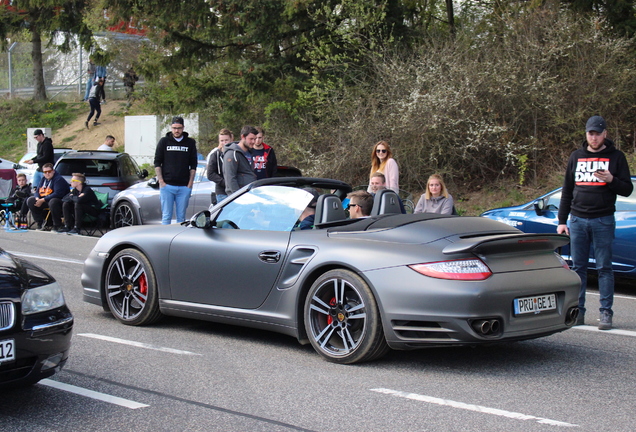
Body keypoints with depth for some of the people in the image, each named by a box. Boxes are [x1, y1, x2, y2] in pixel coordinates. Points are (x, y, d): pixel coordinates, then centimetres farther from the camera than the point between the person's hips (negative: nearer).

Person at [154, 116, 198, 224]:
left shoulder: (190, 143, 8)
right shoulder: (164, 141, 6)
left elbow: (193, 165, 9)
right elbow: (157, 163, 6)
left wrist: (190, 183, 0)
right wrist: (161, 181, -4)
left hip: (184, 187, 1)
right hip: (167, 186, -1)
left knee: (181, 217, 5)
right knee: (166, 216, -1)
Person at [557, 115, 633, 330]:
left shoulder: (615, 156, 3)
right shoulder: (576, 157, 12)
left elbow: (627, 189, 1)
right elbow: (567, 190, 15)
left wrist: (611, 180, -19)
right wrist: (562, 221, 10)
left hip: (603, 221, -3)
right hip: (578, 220, 3)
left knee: (604, 268, -1)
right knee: (578, 267, 5)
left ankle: (606, 312, 2)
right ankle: (577, 311, 10)